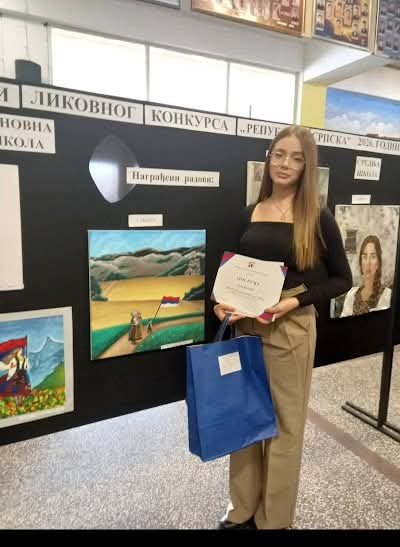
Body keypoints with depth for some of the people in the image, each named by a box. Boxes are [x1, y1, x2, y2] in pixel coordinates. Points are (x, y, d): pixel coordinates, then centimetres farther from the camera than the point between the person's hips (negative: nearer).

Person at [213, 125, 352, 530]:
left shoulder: (318, 219, -5)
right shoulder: (249, 214, 5)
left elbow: (341, 279, -2)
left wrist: (297, 300, -17)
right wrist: (224, 301, -8)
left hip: (291, 329, -3)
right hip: (246, 325, 4)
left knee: (285, 421, 11)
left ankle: (274, 518, 34)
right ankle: (242, 509, 37)